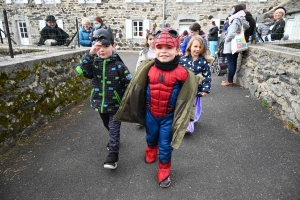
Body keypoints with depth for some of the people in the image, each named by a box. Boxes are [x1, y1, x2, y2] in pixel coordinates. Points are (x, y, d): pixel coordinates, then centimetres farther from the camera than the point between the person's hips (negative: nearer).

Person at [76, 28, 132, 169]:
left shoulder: (119, 65, -14)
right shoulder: (93, 63, -4)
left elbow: (129, 84, -9)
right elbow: (81, 71, -23)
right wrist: (90, 54, -28)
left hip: (115, 105, -4)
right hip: (100, 103, 5)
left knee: (114, 130, 2)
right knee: (108, 127, 25)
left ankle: (113, 156, 12)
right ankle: (114, 140, 52)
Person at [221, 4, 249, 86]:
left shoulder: (236, 20, -15)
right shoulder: (243, 21, 12)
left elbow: (231, 33, -25)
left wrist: (226, 40, -12)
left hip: (231, 45, -9)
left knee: (231, 63, -5)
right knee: (233, 63, 11)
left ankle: (230, 81, 0)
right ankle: (229, 79, 19)